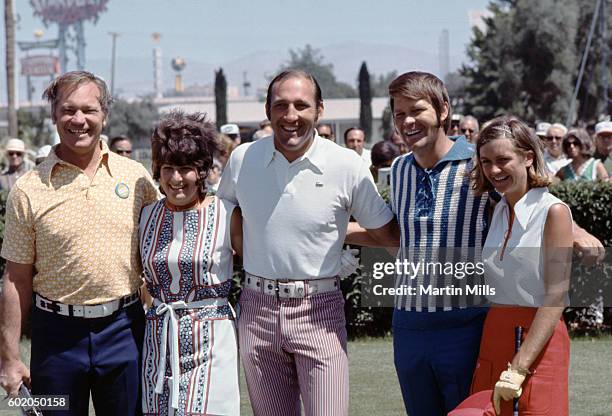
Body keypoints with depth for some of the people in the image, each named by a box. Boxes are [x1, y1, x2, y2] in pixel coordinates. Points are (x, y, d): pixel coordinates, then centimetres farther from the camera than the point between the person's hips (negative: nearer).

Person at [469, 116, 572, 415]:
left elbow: (555, 296, -15)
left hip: (537, 341, -6)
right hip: (492, 337, 6)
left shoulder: (553, 211, -9)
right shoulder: (497, 211, 11)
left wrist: (518, 367, -20)